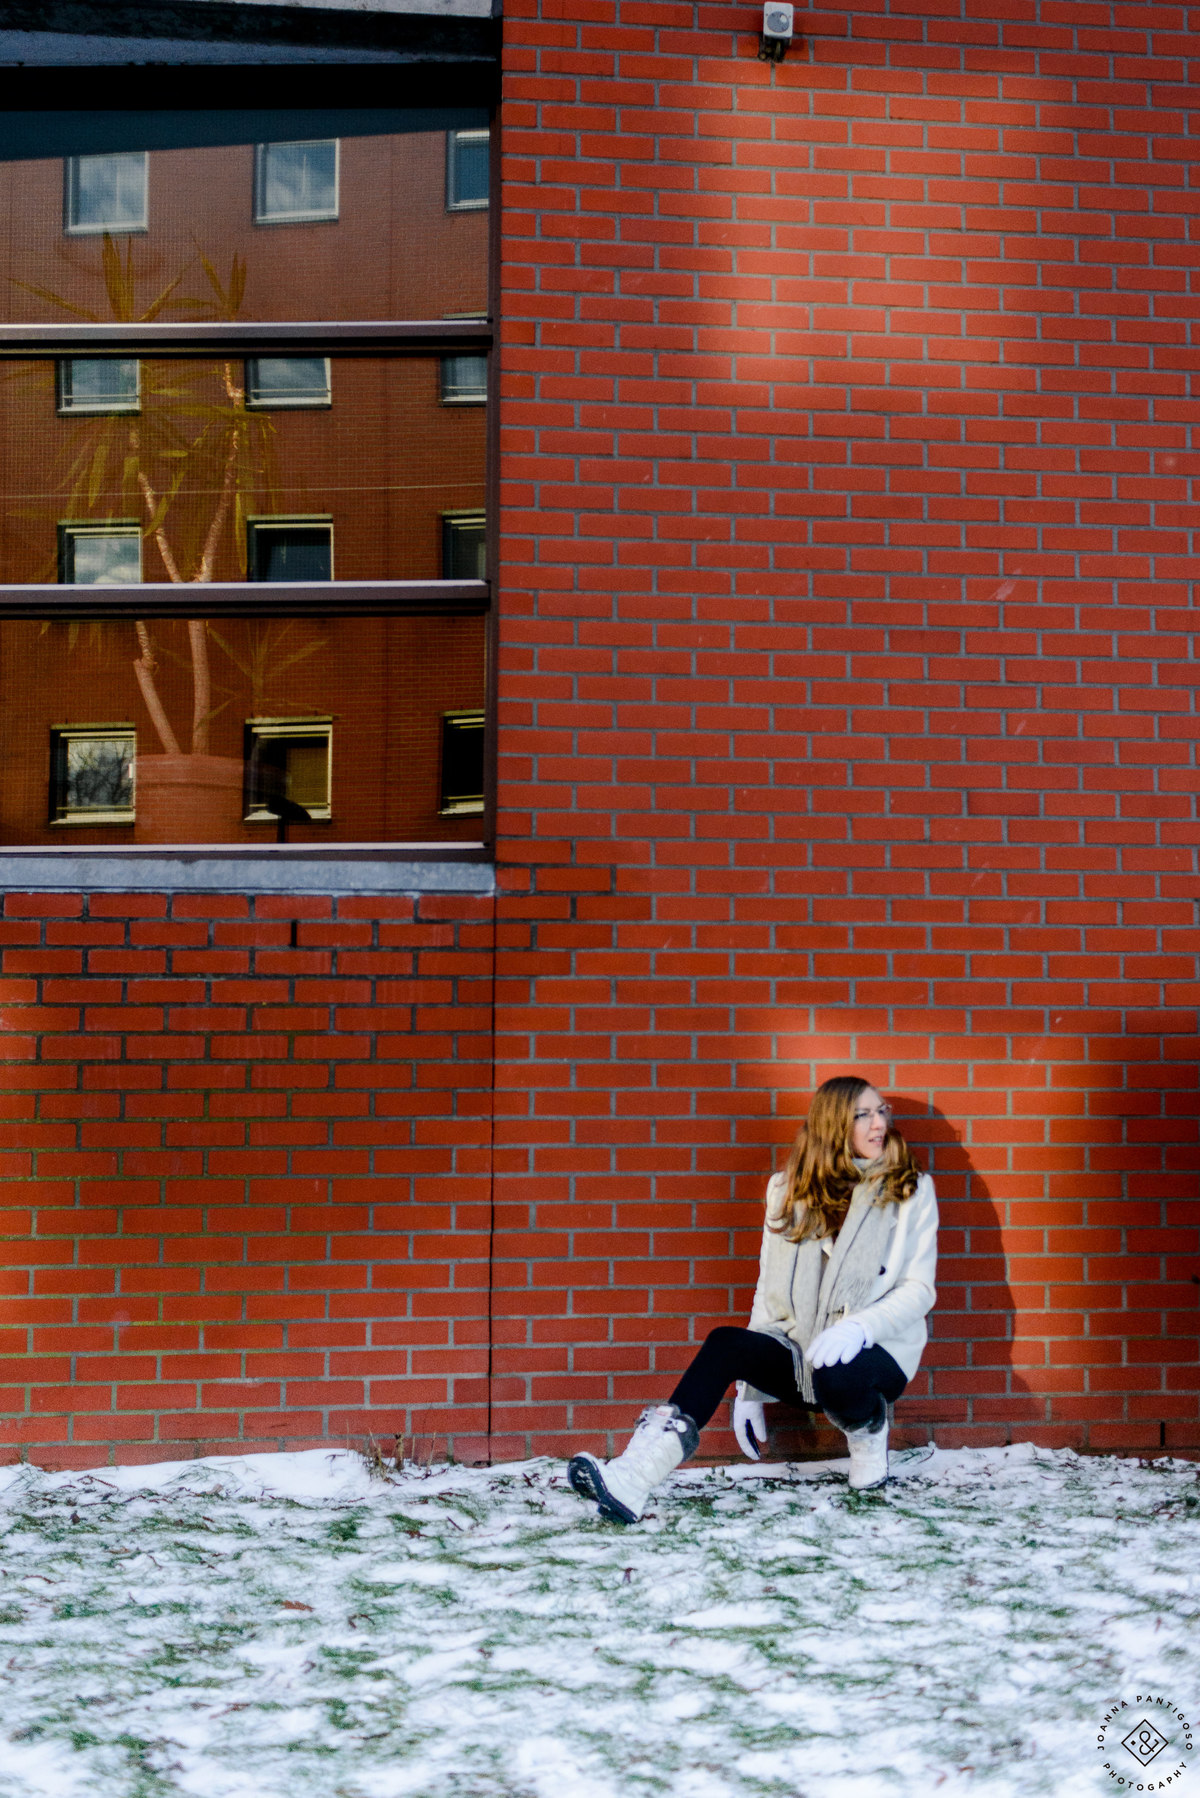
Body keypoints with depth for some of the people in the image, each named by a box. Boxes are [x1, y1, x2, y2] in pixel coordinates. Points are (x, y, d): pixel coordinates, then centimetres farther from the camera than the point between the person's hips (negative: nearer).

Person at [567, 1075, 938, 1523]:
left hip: (878, 1355, -3)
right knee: (726, 1343, -26)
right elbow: (770, 1290, 11)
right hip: (800, 1352, 3)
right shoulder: (791, 1189, 10)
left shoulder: (911, 1189, 2)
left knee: (836, 1376, -37)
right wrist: (750, 1388, 4)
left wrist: (858, 1327, -23)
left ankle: (869, 1432, -1)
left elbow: (919, 1289, -3)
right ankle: (632, 1482, -39)